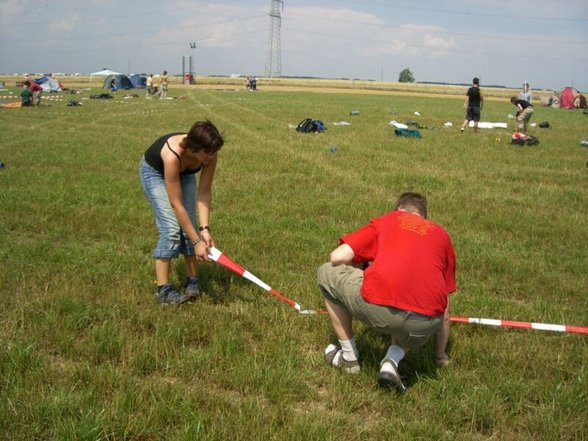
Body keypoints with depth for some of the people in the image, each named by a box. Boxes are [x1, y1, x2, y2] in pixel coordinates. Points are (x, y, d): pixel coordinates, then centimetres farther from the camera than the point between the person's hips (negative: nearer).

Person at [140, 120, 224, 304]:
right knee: (171, 228, -17)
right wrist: (196, 241, -37)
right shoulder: (173, 155, -44)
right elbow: (176, 204, -39)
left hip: (185, 173, 5)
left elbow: (204, 193, -22)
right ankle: (163, 290, -10)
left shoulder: (209, 155, -30)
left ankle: (192, 282, 6)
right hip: (155, 172, -5)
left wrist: (204, 229, -32)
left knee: (190, 225, -6)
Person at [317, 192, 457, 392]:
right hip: (424, 329, 3)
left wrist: (362, 268, 36)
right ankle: (392, 362, 12)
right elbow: (445, 307, 31)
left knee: (326, 274, 27)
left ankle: (348, 357, 31)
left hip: (377, 307, -3)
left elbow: (338, 257, 13)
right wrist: (441, 355, 43)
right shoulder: (441, 234, 29)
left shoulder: (386, 220, 24)